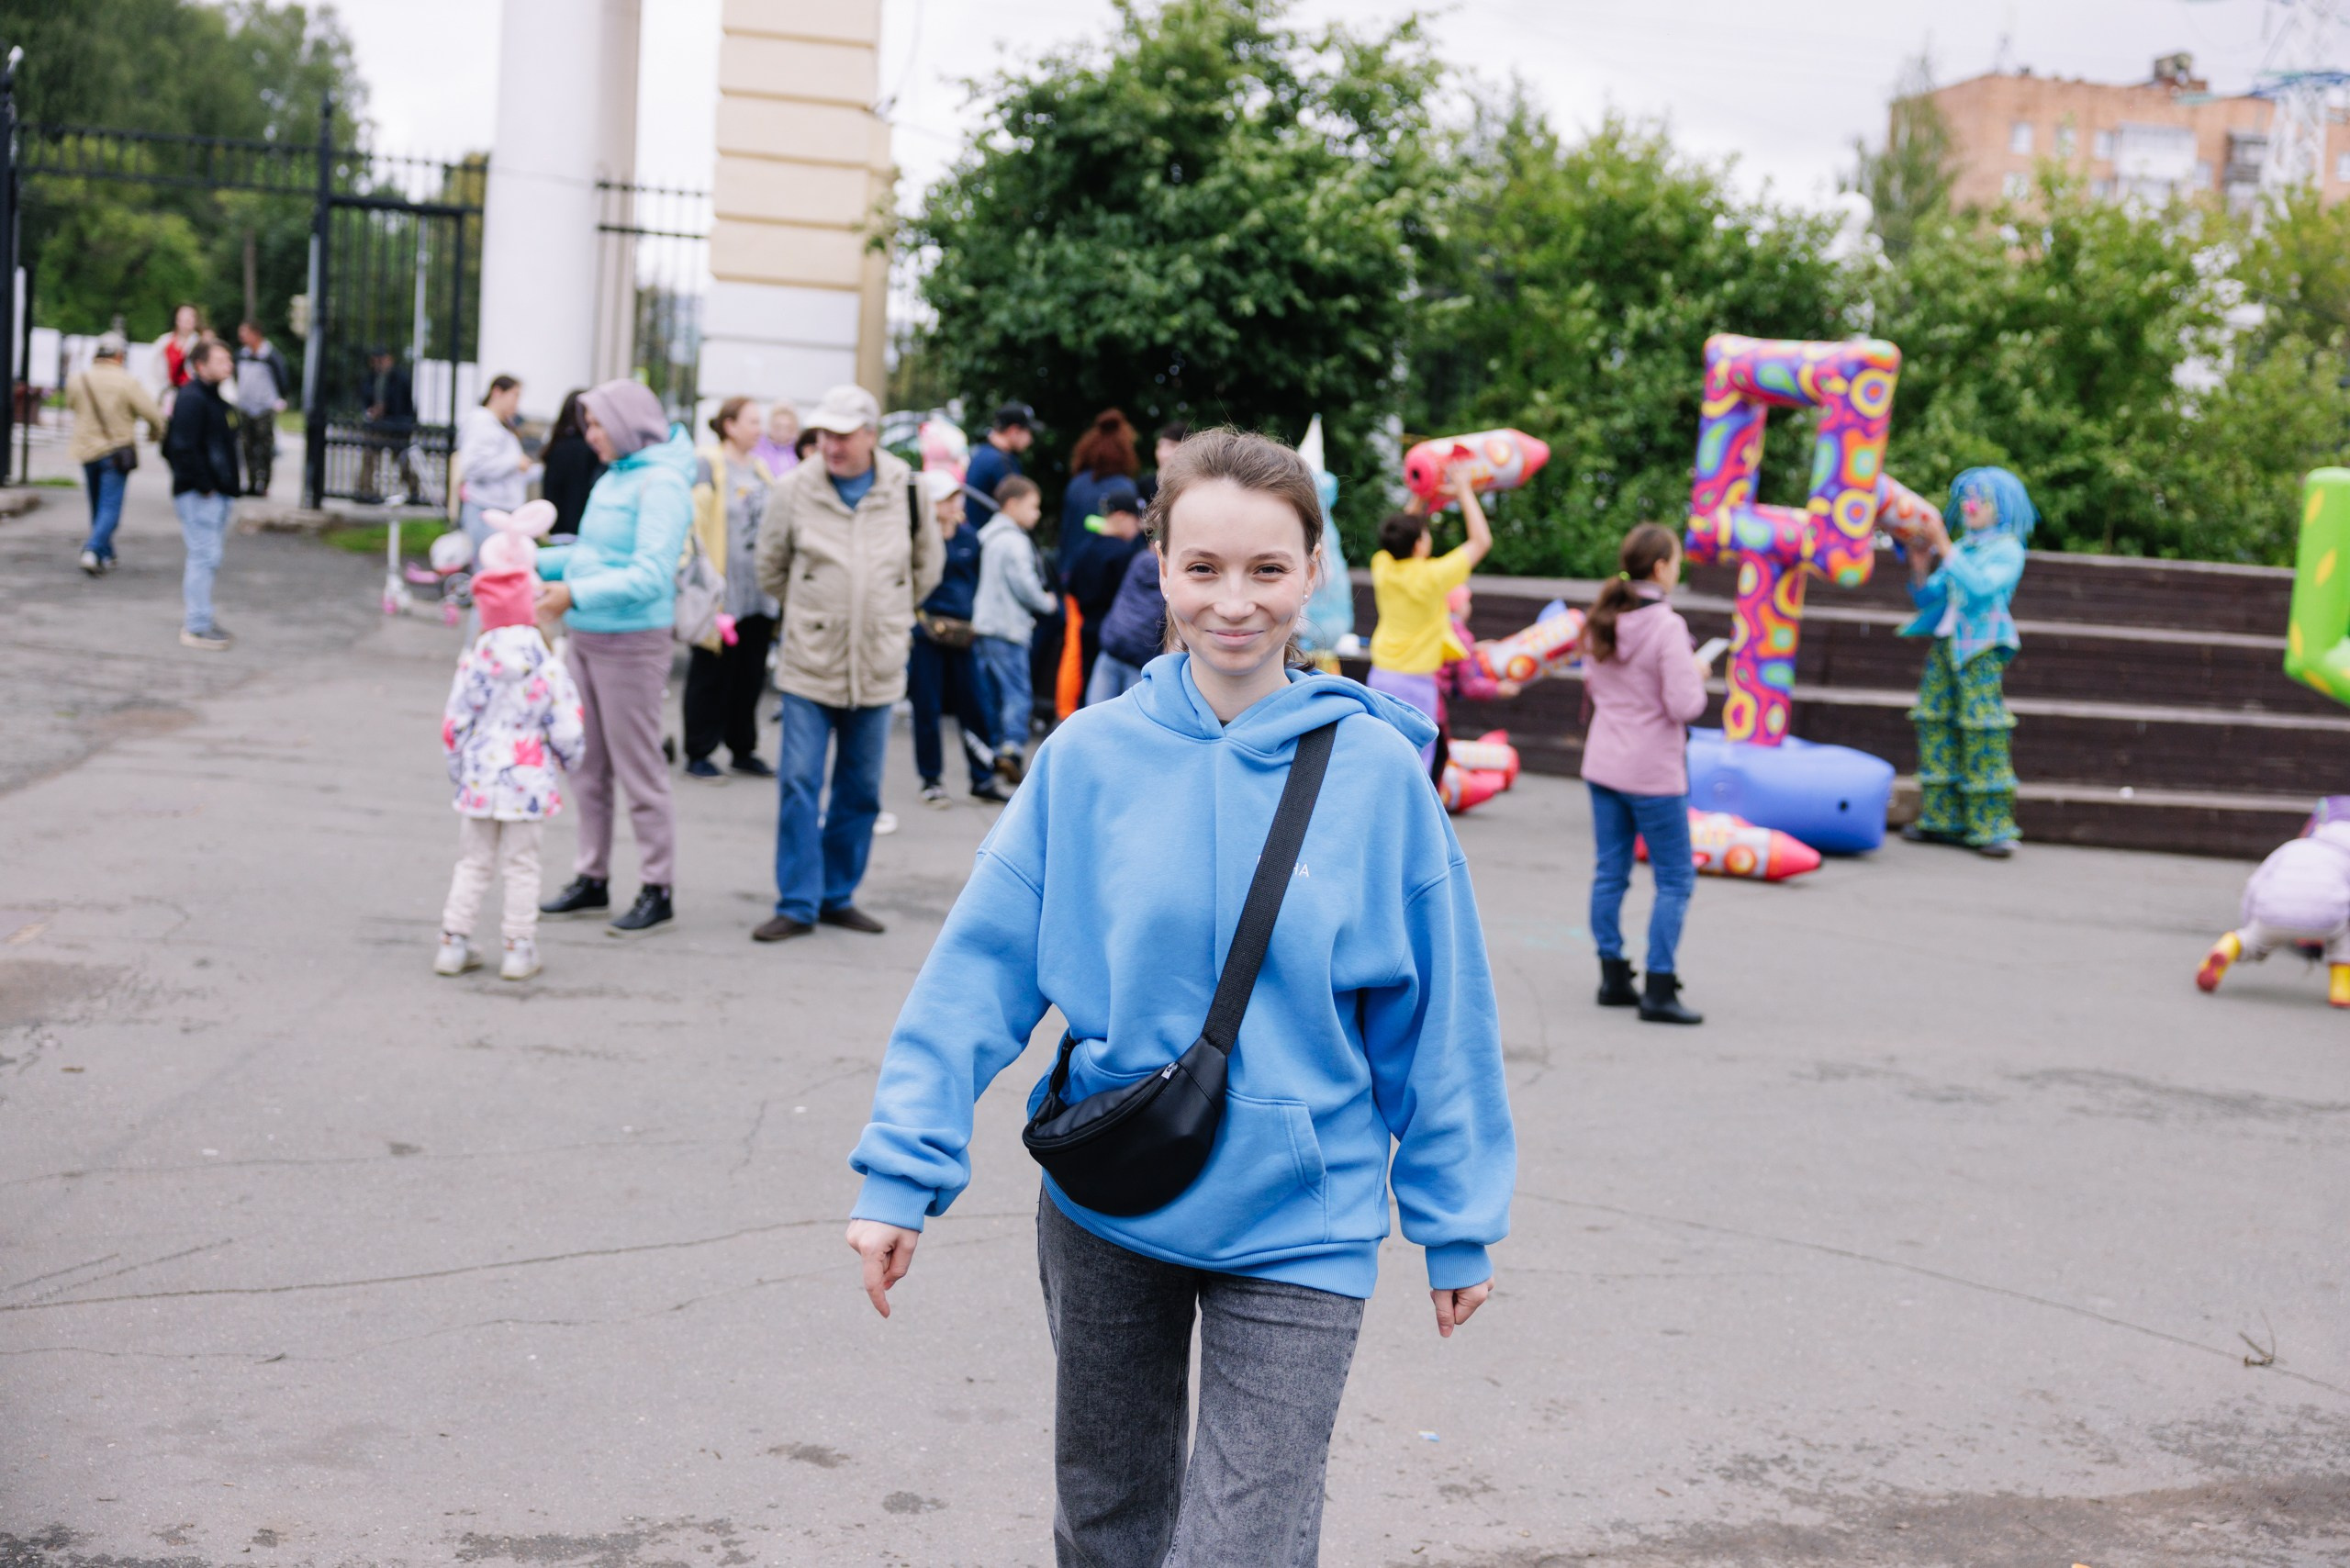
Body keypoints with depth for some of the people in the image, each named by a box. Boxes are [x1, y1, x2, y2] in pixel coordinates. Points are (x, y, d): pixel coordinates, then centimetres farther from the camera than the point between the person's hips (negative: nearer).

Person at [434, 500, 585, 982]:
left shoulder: (474, 660, -7)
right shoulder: (548, 667, -10)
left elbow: (454, 723, -2)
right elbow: (567, 730, -6)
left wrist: (456, 767, 13)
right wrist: (571, 759, 15)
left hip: (479, 776, 1)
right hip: (527, 779, -1)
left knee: (472, 862, 13)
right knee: (520, 865, 7)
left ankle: (454, 942, 14)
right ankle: (519, 950, 8)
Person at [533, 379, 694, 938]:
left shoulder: (662, 483, -15)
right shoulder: (613, 477, 12)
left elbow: (651, 575, -23)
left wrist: (576, 593, -28)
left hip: (631, 644, -9)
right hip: (587, 637, 9)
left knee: (638, 769, -2)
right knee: (589, 767, 13)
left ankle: (658, 889, 6)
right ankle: (592, 879, 22)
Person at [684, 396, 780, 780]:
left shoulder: (759, 470, 15)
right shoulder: (706, 465, -7)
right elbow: (694, 521, -11)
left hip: (759, 592, 7)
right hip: (722, 590, -7)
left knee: (751, 674, 11)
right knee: (712, 673, -1)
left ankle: (743, 749, 21)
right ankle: (698, 753, 7)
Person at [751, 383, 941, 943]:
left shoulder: (905, 488, -1)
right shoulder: (795, 489, -4)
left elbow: (927, 565, 15)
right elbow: (771, 569, 11)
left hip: (877, 667, 2)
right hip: (809, 664, -2)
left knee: (861, 789, 9)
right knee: (799, 783, -5)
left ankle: (839, 896, 22)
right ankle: (798, 903, 2)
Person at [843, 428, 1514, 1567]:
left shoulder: (1375, 771, -8)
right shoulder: (1089, 756, -6)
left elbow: (1435, 1014, -2)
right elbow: (980, 969, -4)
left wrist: (1457, 1224, 3)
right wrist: (902, 1170, -8)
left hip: (1296, 1226, -2)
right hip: (1103, 1208, 2)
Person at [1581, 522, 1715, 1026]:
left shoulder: (1602, 620, 4)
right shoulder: (1666, 625, -18)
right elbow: (1684, 705, -20)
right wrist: (1696, 676, -1)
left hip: (1603, 764, 7)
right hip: (1653, 772, -7)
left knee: (1610, 873, 13)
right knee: (1675, 880, 3)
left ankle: (1613, 979, 18)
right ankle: (1659, 989, 0)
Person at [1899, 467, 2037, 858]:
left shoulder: (2007, 550, 0)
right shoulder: (1959, 549, 19)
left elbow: (1981, 586, -18)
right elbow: (1927, 598, 20)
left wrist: (1944, 548, -17)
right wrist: (1920, 567, 3)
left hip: (1981, 649, -7)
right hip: (1945, 645, 7)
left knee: (1982, 732, -11)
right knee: (1935, 726, 3)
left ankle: (1991, 826, -10)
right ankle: (1941, 819, 10)